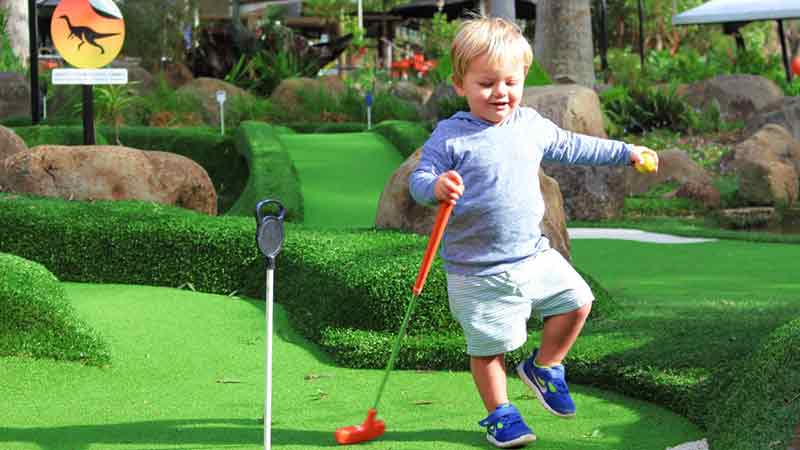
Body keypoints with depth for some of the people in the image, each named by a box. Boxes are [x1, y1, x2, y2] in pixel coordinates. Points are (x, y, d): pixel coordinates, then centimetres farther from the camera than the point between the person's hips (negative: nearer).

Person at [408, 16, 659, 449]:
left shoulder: (532, 125, 5)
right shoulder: (450, 136, -12)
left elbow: (573, 146, 20)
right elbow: (418, 178, -15)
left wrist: (625, 151, 25)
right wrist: (437, 185, -39)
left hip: (533, 255, 5)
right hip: (478, 271, -5)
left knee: (577, 299, 7)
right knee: (488, 345, 2)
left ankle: (544, 366, 28)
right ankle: (500, 413, 22)